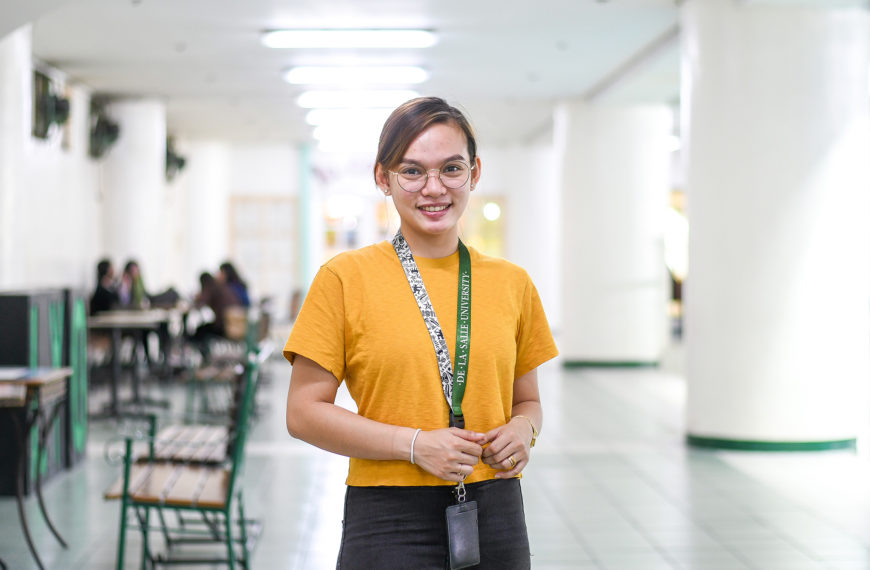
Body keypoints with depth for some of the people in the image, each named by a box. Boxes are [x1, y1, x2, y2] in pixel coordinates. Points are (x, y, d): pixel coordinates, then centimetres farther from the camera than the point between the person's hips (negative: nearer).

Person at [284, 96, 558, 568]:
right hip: (388, 523, -3)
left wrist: (522, 430, -5)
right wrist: (414, 444, -14)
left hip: (495, 515, 3)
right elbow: (304, 412, -5)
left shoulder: (512, 284, 7)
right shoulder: (344, 278, -3)